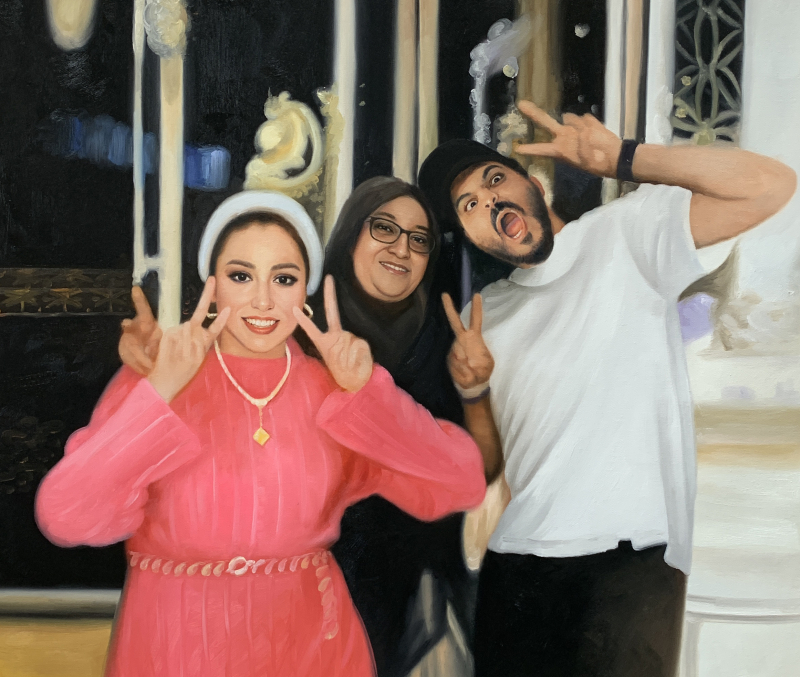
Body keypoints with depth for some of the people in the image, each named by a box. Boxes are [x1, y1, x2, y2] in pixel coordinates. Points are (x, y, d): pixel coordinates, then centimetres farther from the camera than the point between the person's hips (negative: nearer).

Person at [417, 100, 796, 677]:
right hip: (513, 560, 6)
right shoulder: (487, 311, 18)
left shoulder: (623, 232, 1)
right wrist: (470, 387, -1)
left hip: (627, 556, -5)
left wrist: (620, 157, -12)